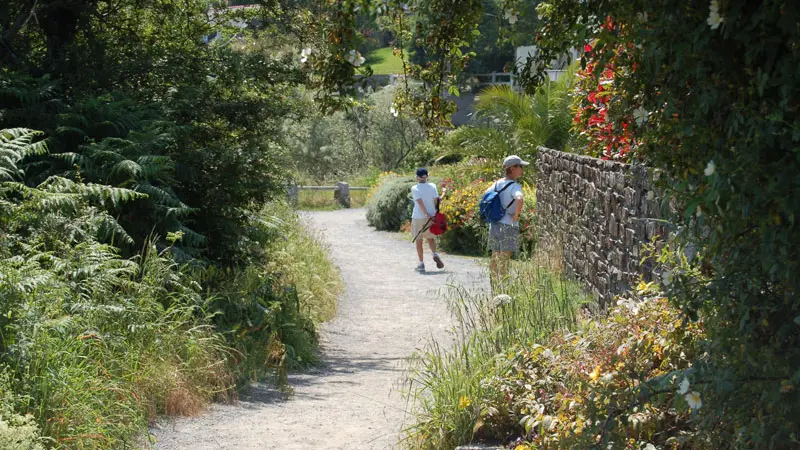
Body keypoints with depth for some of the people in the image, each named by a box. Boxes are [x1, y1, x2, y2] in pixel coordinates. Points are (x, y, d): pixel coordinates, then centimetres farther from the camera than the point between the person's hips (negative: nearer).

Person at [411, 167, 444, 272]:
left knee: (419, 241, 8)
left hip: (418, 217, -3)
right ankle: (435, 254, -7)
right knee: (430, 237, 20)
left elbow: (420, 202, -17)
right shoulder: (432, 186, 0)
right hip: (431, 216, 3)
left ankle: (421, 264, 9)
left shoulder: (414, 188, -8)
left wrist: (427, 214, -18)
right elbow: (436, 200, -6)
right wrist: (433, 213, 5)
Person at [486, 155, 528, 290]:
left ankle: (494, 289, 19)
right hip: (508, 226, -7)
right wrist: (516, 215, -20)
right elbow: (519, 199, -33)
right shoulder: (514, 186, -14)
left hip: (494, 225, 8)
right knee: (504, 260, -5)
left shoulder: (498, 183, 10)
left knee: (495, 258, 13)